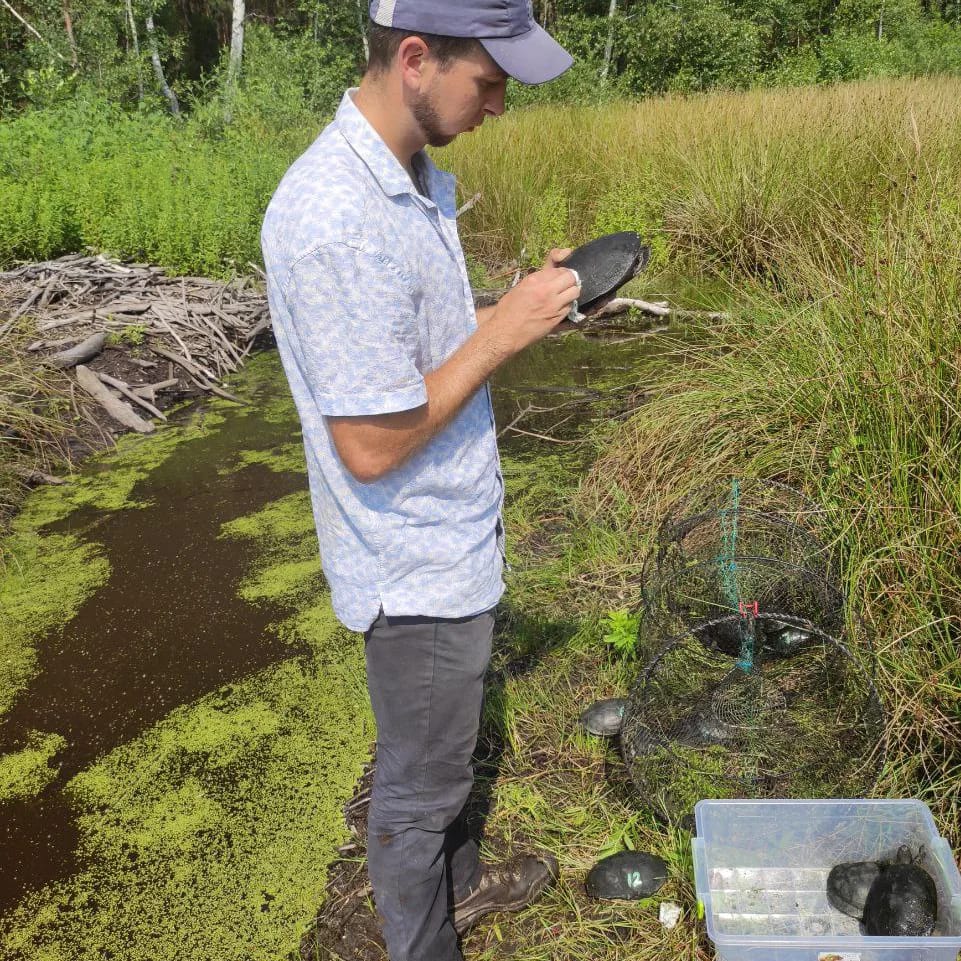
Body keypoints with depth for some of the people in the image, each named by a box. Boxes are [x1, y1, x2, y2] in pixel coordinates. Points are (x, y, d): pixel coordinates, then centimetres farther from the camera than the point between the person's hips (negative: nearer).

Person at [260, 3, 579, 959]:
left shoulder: (412, 178, 2)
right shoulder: (339, 223, -30)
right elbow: (371, 446, -28)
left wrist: (525, 297, -1)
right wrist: (503, 332, -22)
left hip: (451, 539, 9)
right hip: (418, 567, -9)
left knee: (442, 746, 29)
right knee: (419, 780, 15)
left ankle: (457, 880, 54)